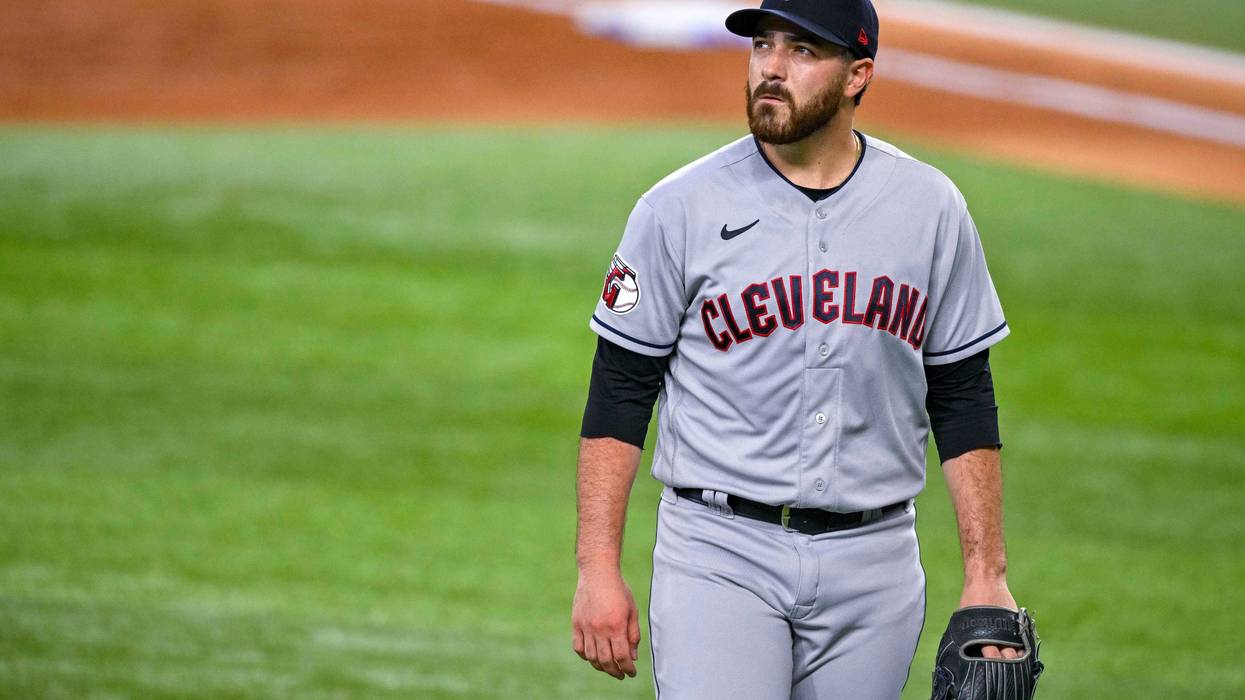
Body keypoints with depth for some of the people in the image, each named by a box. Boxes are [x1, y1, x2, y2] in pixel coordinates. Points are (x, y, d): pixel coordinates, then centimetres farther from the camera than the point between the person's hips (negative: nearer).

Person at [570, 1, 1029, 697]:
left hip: (874, 561, 3)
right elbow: (620, 392, -1)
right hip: (719, 555, -3)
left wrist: (987, 576, 3)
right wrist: (598, 570, -8)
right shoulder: (680, 208, -3)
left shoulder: (930, 208, 4)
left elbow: (963, 399, 9)